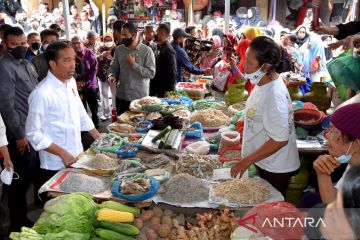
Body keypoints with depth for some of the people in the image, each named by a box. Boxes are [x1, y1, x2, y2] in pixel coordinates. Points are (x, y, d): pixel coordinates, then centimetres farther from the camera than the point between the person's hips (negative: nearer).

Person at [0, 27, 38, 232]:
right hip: (22, 132, -8)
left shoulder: (27, 64, 12)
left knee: (35, 171, 19)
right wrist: (19, 134, -17)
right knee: (21, 177, 1)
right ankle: (18, 222, 16)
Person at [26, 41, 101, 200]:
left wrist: (99, 138, 10)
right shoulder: (42, 93, -21)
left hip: (77, 157, 7)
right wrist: (63, 154, -18)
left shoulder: (71, 82, 1)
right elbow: (33, 134, -17)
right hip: (56, 166, -6)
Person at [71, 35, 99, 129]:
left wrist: (85, 81, -12)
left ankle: (96, 127, 23)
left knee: (94, 109, 7)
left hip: (90, 85, -1)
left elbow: (94, 69, -7)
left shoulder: (90, 53, -4)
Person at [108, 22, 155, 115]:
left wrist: (134, 64, -18)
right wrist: (111, 75, -8)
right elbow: (113, 66, 13)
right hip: (121, 96, 4)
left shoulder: (146, 51, -10)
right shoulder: (119, 49, 5)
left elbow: (151, 73, -15)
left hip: (140, 97, -4)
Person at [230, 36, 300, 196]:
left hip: (275, 168, -8)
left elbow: (279, 140, -28)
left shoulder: (274, 95, -28)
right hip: (264, 162, 8)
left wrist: (246, 161, -23)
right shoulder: (263, 83, -1)